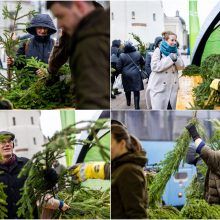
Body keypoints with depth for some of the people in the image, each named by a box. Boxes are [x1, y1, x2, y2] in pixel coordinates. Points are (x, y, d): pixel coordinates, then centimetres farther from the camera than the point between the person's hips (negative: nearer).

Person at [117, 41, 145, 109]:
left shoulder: (122, 55, -11)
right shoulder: (137, 54, -7)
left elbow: (118, 67, -7)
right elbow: (143, 63, 6)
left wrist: (122, 71, 12)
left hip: (126, 75, 1)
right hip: (136, 74, -1)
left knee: (127, 90, 20)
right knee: (136, 91, 1)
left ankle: (128, 102, 35)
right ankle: (136, 106, -4)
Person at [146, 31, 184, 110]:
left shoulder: (176, 52, 11)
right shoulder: (158, 51, -4)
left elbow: (181, 66, 4)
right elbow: (155, 67, -16)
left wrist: (176, 59, -15)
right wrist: (170, 59, -16)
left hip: (172, 87, 5)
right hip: (159, 87, -5)